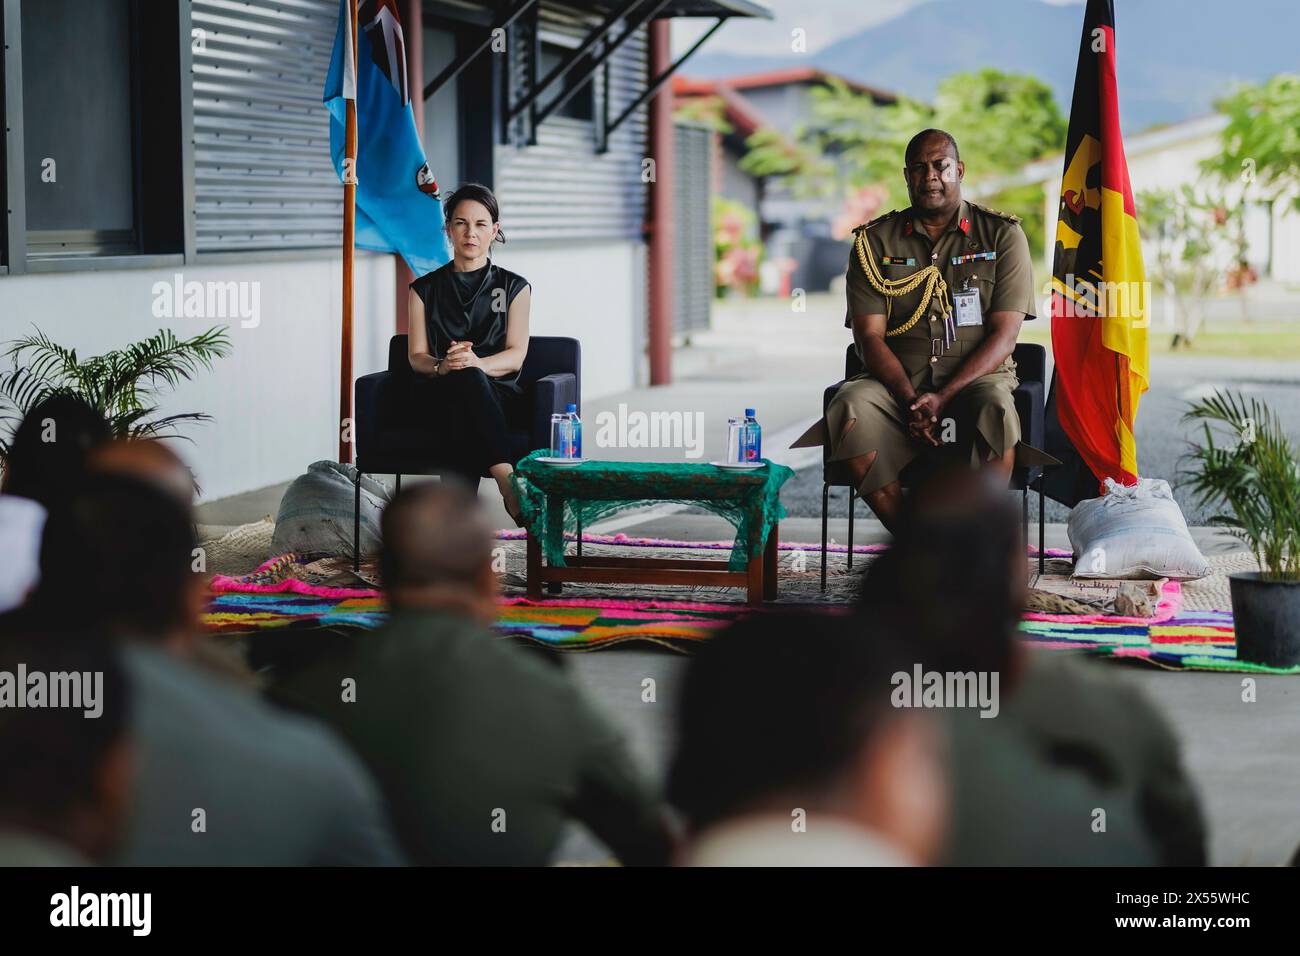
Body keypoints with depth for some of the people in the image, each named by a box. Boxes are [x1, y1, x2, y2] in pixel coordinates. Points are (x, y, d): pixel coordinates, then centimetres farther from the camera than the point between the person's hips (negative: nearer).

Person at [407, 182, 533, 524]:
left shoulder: (515, 287, 14)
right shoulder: (424, 289, 17)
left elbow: (516, 355, 1)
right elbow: (416, 357, 7)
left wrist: (477, 364, -22)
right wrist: (443, 365, -19)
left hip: (498, 395, 0)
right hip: (434, 395, 0)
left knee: (461, 412, -39)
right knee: (468, 382, -39)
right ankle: (509, 483, -51)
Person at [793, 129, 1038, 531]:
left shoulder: (1002, 235, 4)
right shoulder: (874, 242, 9)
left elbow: (1004, 334, -4)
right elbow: (870, 336, 0)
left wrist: (943, 398, -18)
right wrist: (910, 400, -19)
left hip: (976, 379, -1)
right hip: (899, 385, 2)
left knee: (994, 406, -37)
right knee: (850, 407, -32)